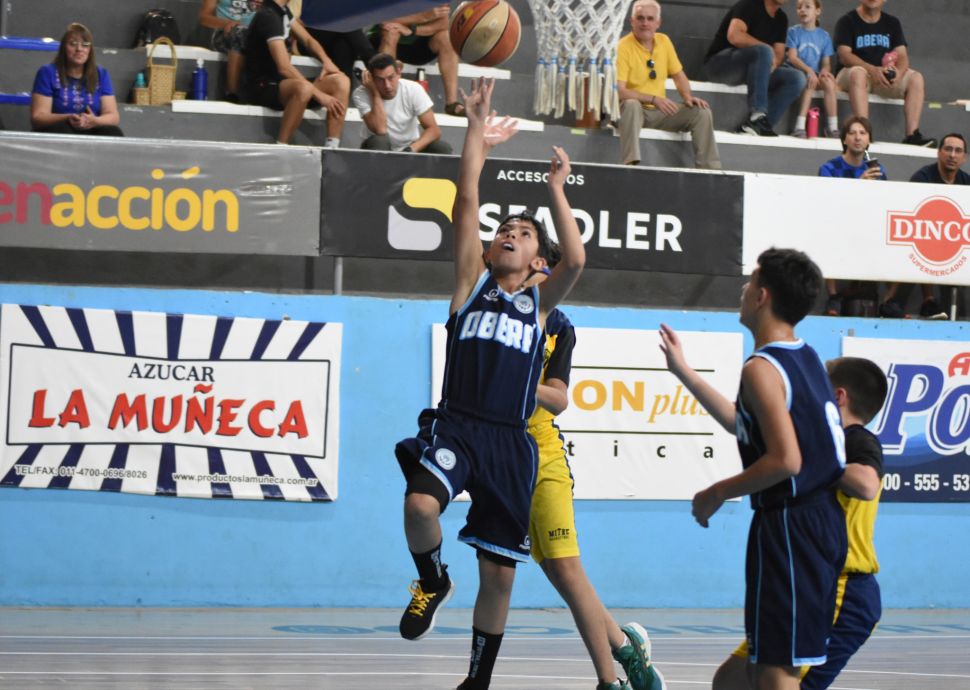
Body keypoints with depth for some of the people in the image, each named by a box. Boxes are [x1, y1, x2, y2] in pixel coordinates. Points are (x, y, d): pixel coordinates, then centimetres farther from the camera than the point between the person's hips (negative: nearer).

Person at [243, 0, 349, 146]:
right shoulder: (268, 17, -19)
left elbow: (307, 40, 21)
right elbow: (284, 68, -25)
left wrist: (326, 61, 0)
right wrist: (319, 95, -26)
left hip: (281, 82, 10)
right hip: (263, 87, -10)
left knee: (341, 80, -6)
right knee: (304, 88, -39)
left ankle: (331, 148, -14)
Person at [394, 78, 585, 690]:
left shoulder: (539, 303, 11)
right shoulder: (473, 283, 11)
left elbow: (576, 261, -8)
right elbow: (467, 203, 4)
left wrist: (556, 191, -2)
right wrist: (477, 132, 1)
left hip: (511, 441, 1)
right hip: (456, 426, -1)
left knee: (499, 575, 5)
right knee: (420, 504, -32)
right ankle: (434, 582, 0)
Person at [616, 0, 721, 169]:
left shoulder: (664, 41, 5)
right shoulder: (624, 47, -15)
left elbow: (678, 75, 14)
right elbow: (619, 90, -21)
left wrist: (688, 97, -6)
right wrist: (653, 99, -28)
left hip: (660, 111, 6)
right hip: (634, 110, -6)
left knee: (702, 112, -10)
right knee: (632, 105, -39)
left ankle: (709, 168, -8)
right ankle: (630, 164, -46)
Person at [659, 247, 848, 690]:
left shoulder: (763, 368, -15)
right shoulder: (806, 358, 13)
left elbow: (785, 460, -24)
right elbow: (750, 426, 27)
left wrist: (718, 493, -12)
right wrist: (684, 373, 31)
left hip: (789, 523, -9)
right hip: (823, 518, 10)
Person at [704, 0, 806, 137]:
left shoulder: (781, 18, 11)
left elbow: (779, 54, 7)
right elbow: (734, 36, -26)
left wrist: (772, 63, -18)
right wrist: (768, 49, -20)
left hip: (750, 69, 8)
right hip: (720, 62, -8)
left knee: (797, 78, -12)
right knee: (764, 51, -35)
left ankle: (756, 125, -23)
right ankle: (757, 116, -39)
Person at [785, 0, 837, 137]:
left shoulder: (824, 36, 10)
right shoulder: (793, 32, 2)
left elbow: (826, 62, 7)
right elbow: (792, 58, -9)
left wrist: (824, 70, -18)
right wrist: (808, 70, -25)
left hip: (816, 74, 3)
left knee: (829, 82, -27)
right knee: (810, 82, -33)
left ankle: (833, 127, -26)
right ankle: (800, 126, -39)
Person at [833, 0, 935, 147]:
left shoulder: (892, 23, 12)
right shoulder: (847, 21, -2)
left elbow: (902, 55, 3)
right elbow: (844, 55, -15)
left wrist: (899, 72, -22)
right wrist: (872, 70, -30)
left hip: (885, 78, 5)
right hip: (850, 75, -5)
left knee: (916, 78, -19)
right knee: (858, 73, -39)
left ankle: (912, 134, -28)